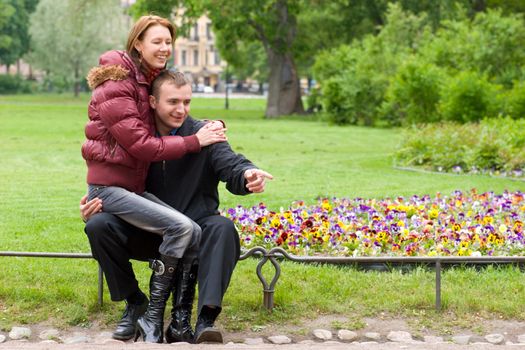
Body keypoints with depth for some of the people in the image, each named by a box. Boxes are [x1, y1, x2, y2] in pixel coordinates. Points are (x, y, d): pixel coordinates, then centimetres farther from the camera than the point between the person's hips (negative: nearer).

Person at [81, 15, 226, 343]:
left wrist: (204, 130, -3)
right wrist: (195, 141, -14)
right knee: (180, 226, -23)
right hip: (110, 187, -8)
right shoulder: (117, 87, -15)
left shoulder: (149, 81, 13)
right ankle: (152, 316, -13)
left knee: (195, 233, -10)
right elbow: (142, 145, -19)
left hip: (136, 186, 8)